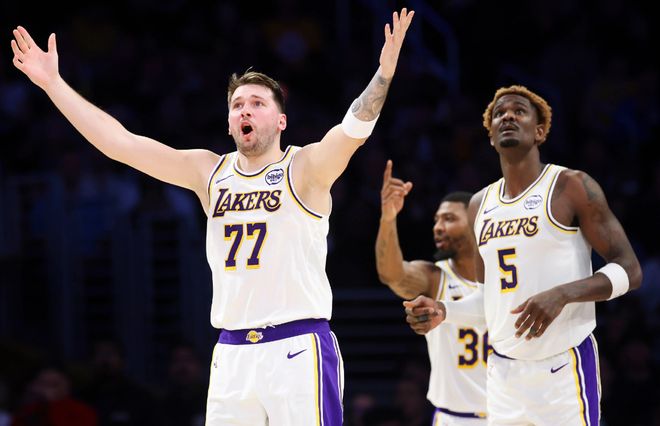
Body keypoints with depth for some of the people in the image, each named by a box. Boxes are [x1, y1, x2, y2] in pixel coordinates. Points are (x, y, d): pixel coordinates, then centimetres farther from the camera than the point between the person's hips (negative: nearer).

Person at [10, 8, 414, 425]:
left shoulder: (305, 169, -1)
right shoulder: (209, 172, 12)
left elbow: (354, 128, -20)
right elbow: (118, 142, 10)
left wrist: (385, 71, -37)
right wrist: (53, 83, 8)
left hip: (299, 351, -5)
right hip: (231, 355, 5)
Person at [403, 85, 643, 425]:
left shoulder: (571, 187, -6)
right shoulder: (480, 204, 13)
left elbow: (629, 270, -9)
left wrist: (562, 294, -24)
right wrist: (443, 312, 4)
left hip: (564, 367, -6)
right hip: (503, 369, 6)